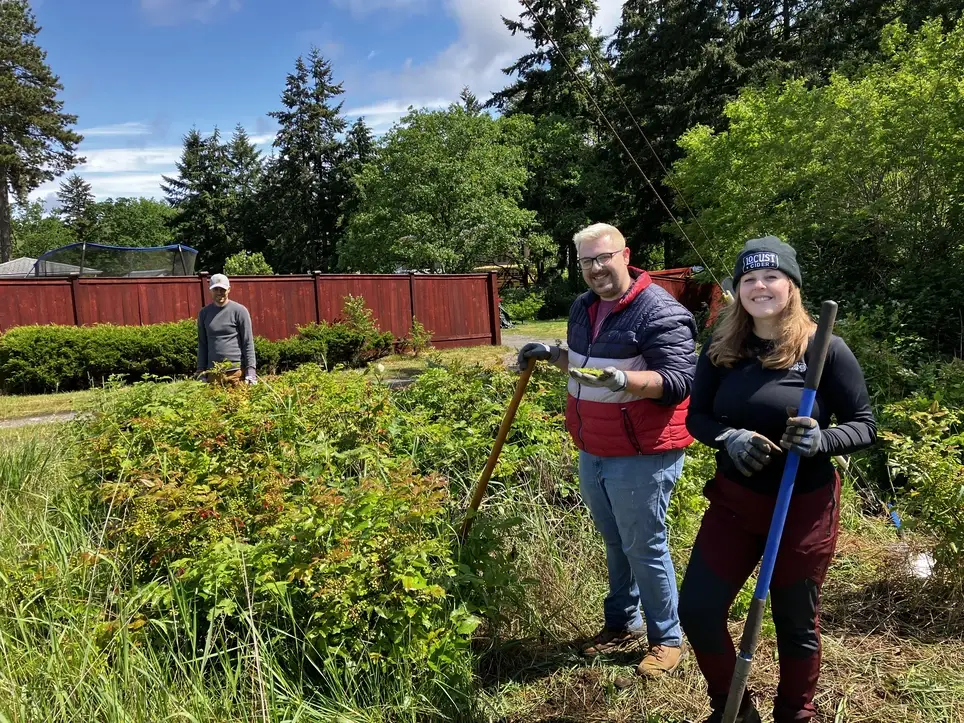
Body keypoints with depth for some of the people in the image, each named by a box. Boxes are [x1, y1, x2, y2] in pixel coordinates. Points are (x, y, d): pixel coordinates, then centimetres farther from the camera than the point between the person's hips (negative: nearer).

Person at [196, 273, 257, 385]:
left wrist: (251, 371, -10)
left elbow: (248, 343, -3)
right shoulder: (204, 313, 11)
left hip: (237, 371, -3)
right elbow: (202, 344, 12)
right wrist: (201, 373, 7)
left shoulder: (239, 311, 0)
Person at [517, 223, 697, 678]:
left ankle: (667, 640, 24)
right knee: (614, 543, 20)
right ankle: (623, 625, 38)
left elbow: (679, 381, -23)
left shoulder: (659, 312, -17)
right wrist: (553, 356, 6)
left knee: (644, 548, 4)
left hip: (641, 456, -8)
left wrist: (621, 379, -36)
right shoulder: (583, 307, 9)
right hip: (592, 452, 8)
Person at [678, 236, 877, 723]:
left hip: (804, 507, -3)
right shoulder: (721, 348, -3)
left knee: (795, 623, 14)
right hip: (733, 500, 4)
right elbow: (696, 416, 2)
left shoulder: (825, 348, -12)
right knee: (696, 611, 5)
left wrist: (822, 440, -29)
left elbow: (866, 427, -7)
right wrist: (729, 437, -20)